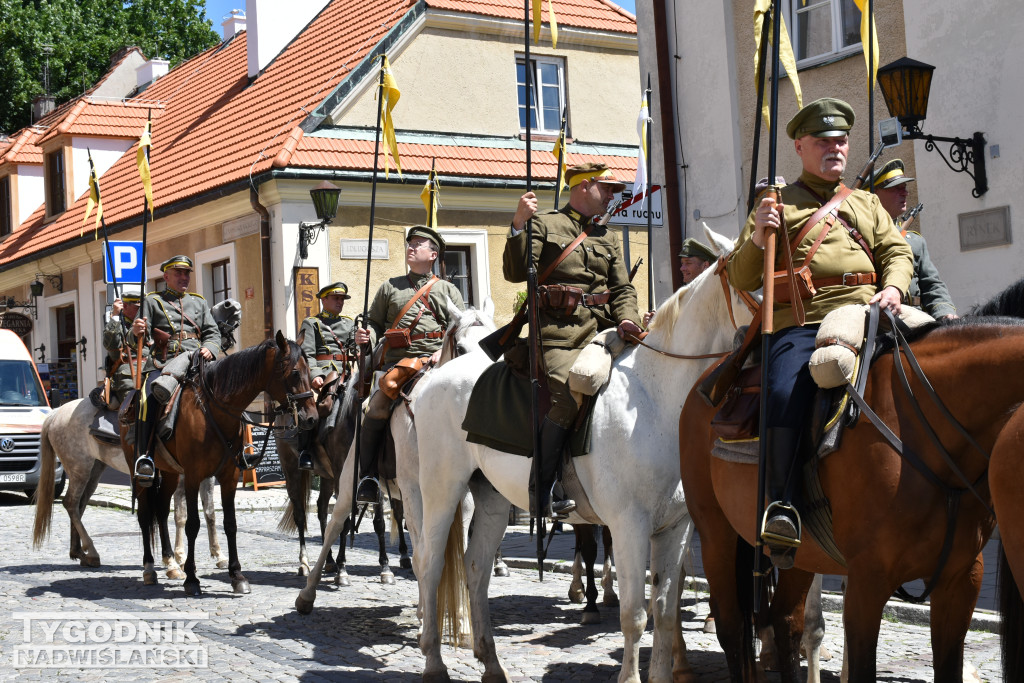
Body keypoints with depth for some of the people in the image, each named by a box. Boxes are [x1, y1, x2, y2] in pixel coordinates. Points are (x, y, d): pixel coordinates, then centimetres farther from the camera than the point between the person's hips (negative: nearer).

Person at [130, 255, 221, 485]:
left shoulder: (199, 303, 26)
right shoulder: (152, 301, 20)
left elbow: (213, 332, 18)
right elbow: (139, 337, 11)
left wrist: (209, 348, -5)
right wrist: (136, 332, -14)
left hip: (193, 360, 2)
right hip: (160, 363, -2)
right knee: (148, 400, -25)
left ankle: (167, 385, -50)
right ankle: (145, 456, -28)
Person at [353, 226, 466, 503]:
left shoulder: (448, 290, 16)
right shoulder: (389, 287, 21)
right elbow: (375, 321, 21)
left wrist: (444, 351, -9)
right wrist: (367, 335, -3)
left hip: (437, 363, -1)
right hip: (397, 363, 1)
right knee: (376, 408, -23)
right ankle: (368, 475, -13)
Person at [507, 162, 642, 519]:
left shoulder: (607, 237, 25)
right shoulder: (545, 225, 9)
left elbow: (622, 288, 22)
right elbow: (516, 273, -3)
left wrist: (627, 318, 1)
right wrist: (518, 226, -17)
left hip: (600, 333, 6)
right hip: (559, 335, -6)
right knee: (570, 394, -27)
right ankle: (541, 490, -20)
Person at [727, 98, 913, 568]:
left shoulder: (867, 205, 30)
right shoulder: (776, 206, 19)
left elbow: (897, 253, 20)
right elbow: (742, 279, 12)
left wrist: (893, 287, -3)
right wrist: (757, 238, -8)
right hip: (799, 323, -3)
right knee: (784, 393, -32)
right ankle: (781, 507, -25)